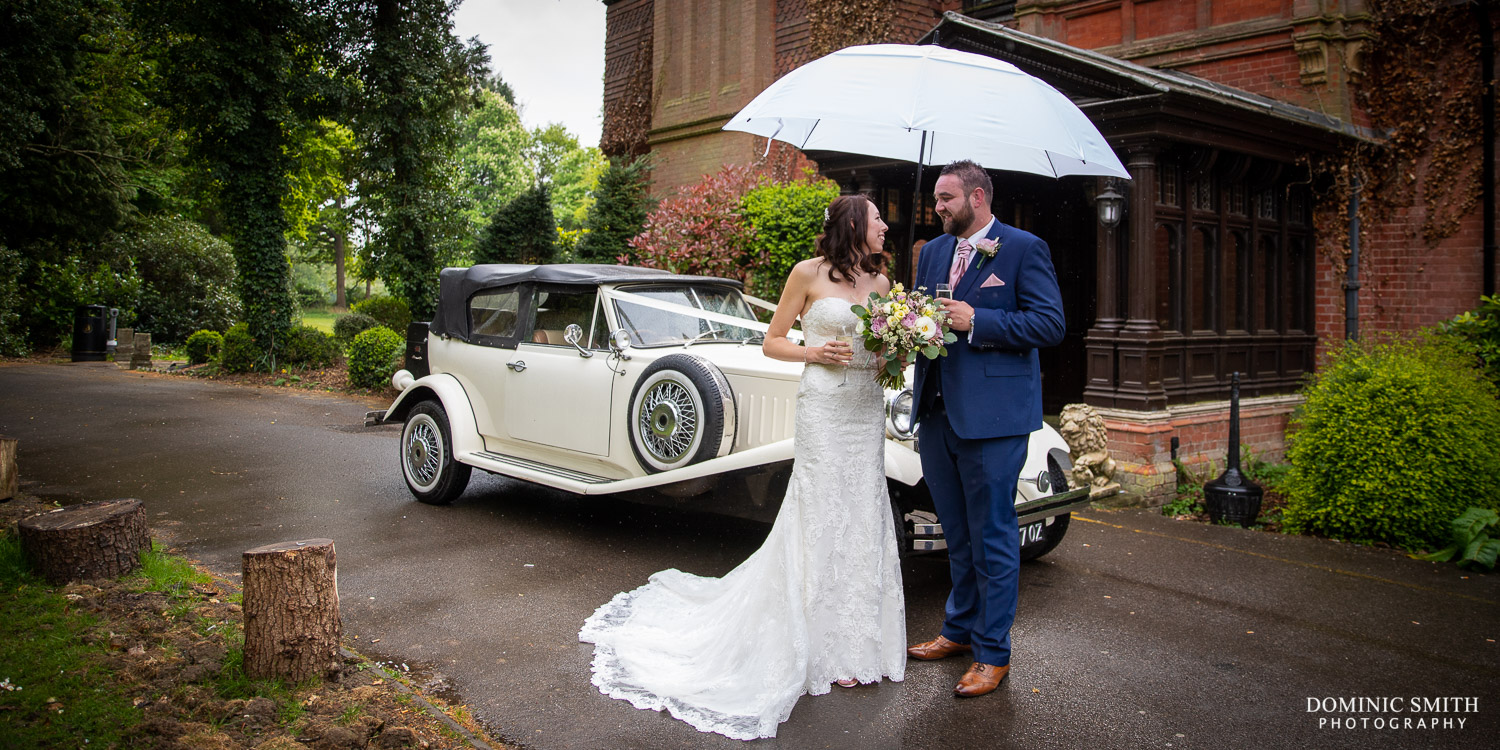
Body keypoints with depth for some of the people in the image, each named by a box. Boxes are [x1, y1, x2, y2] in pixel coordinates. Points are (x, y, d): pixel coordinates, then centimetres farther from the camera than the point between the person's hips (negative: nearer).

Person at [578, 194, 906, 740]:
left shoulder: (880, 281, 13)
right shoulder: (809, 273, -2)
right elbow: (773, 342, 2)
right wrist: (813, 352, -15)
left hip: (869, 408, 6)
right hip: (824, 406, -5)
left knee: (862, 519, 7)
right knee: (822, 519, -2)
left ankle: (858, 640, 19)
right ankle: (825, 649, 10)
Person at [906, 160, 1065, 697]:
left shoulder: (1024, 248, -5)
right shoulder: (933, 251, 15)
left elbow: (1050, 324, -13)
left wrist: (975, 321, -19)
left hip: (992, 416, -7)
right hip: (938, 413, 7)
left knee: (992, 539, 2)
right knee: (958, 535, 19)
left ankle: (993, 652, 14)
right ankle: (960, 629, 34)